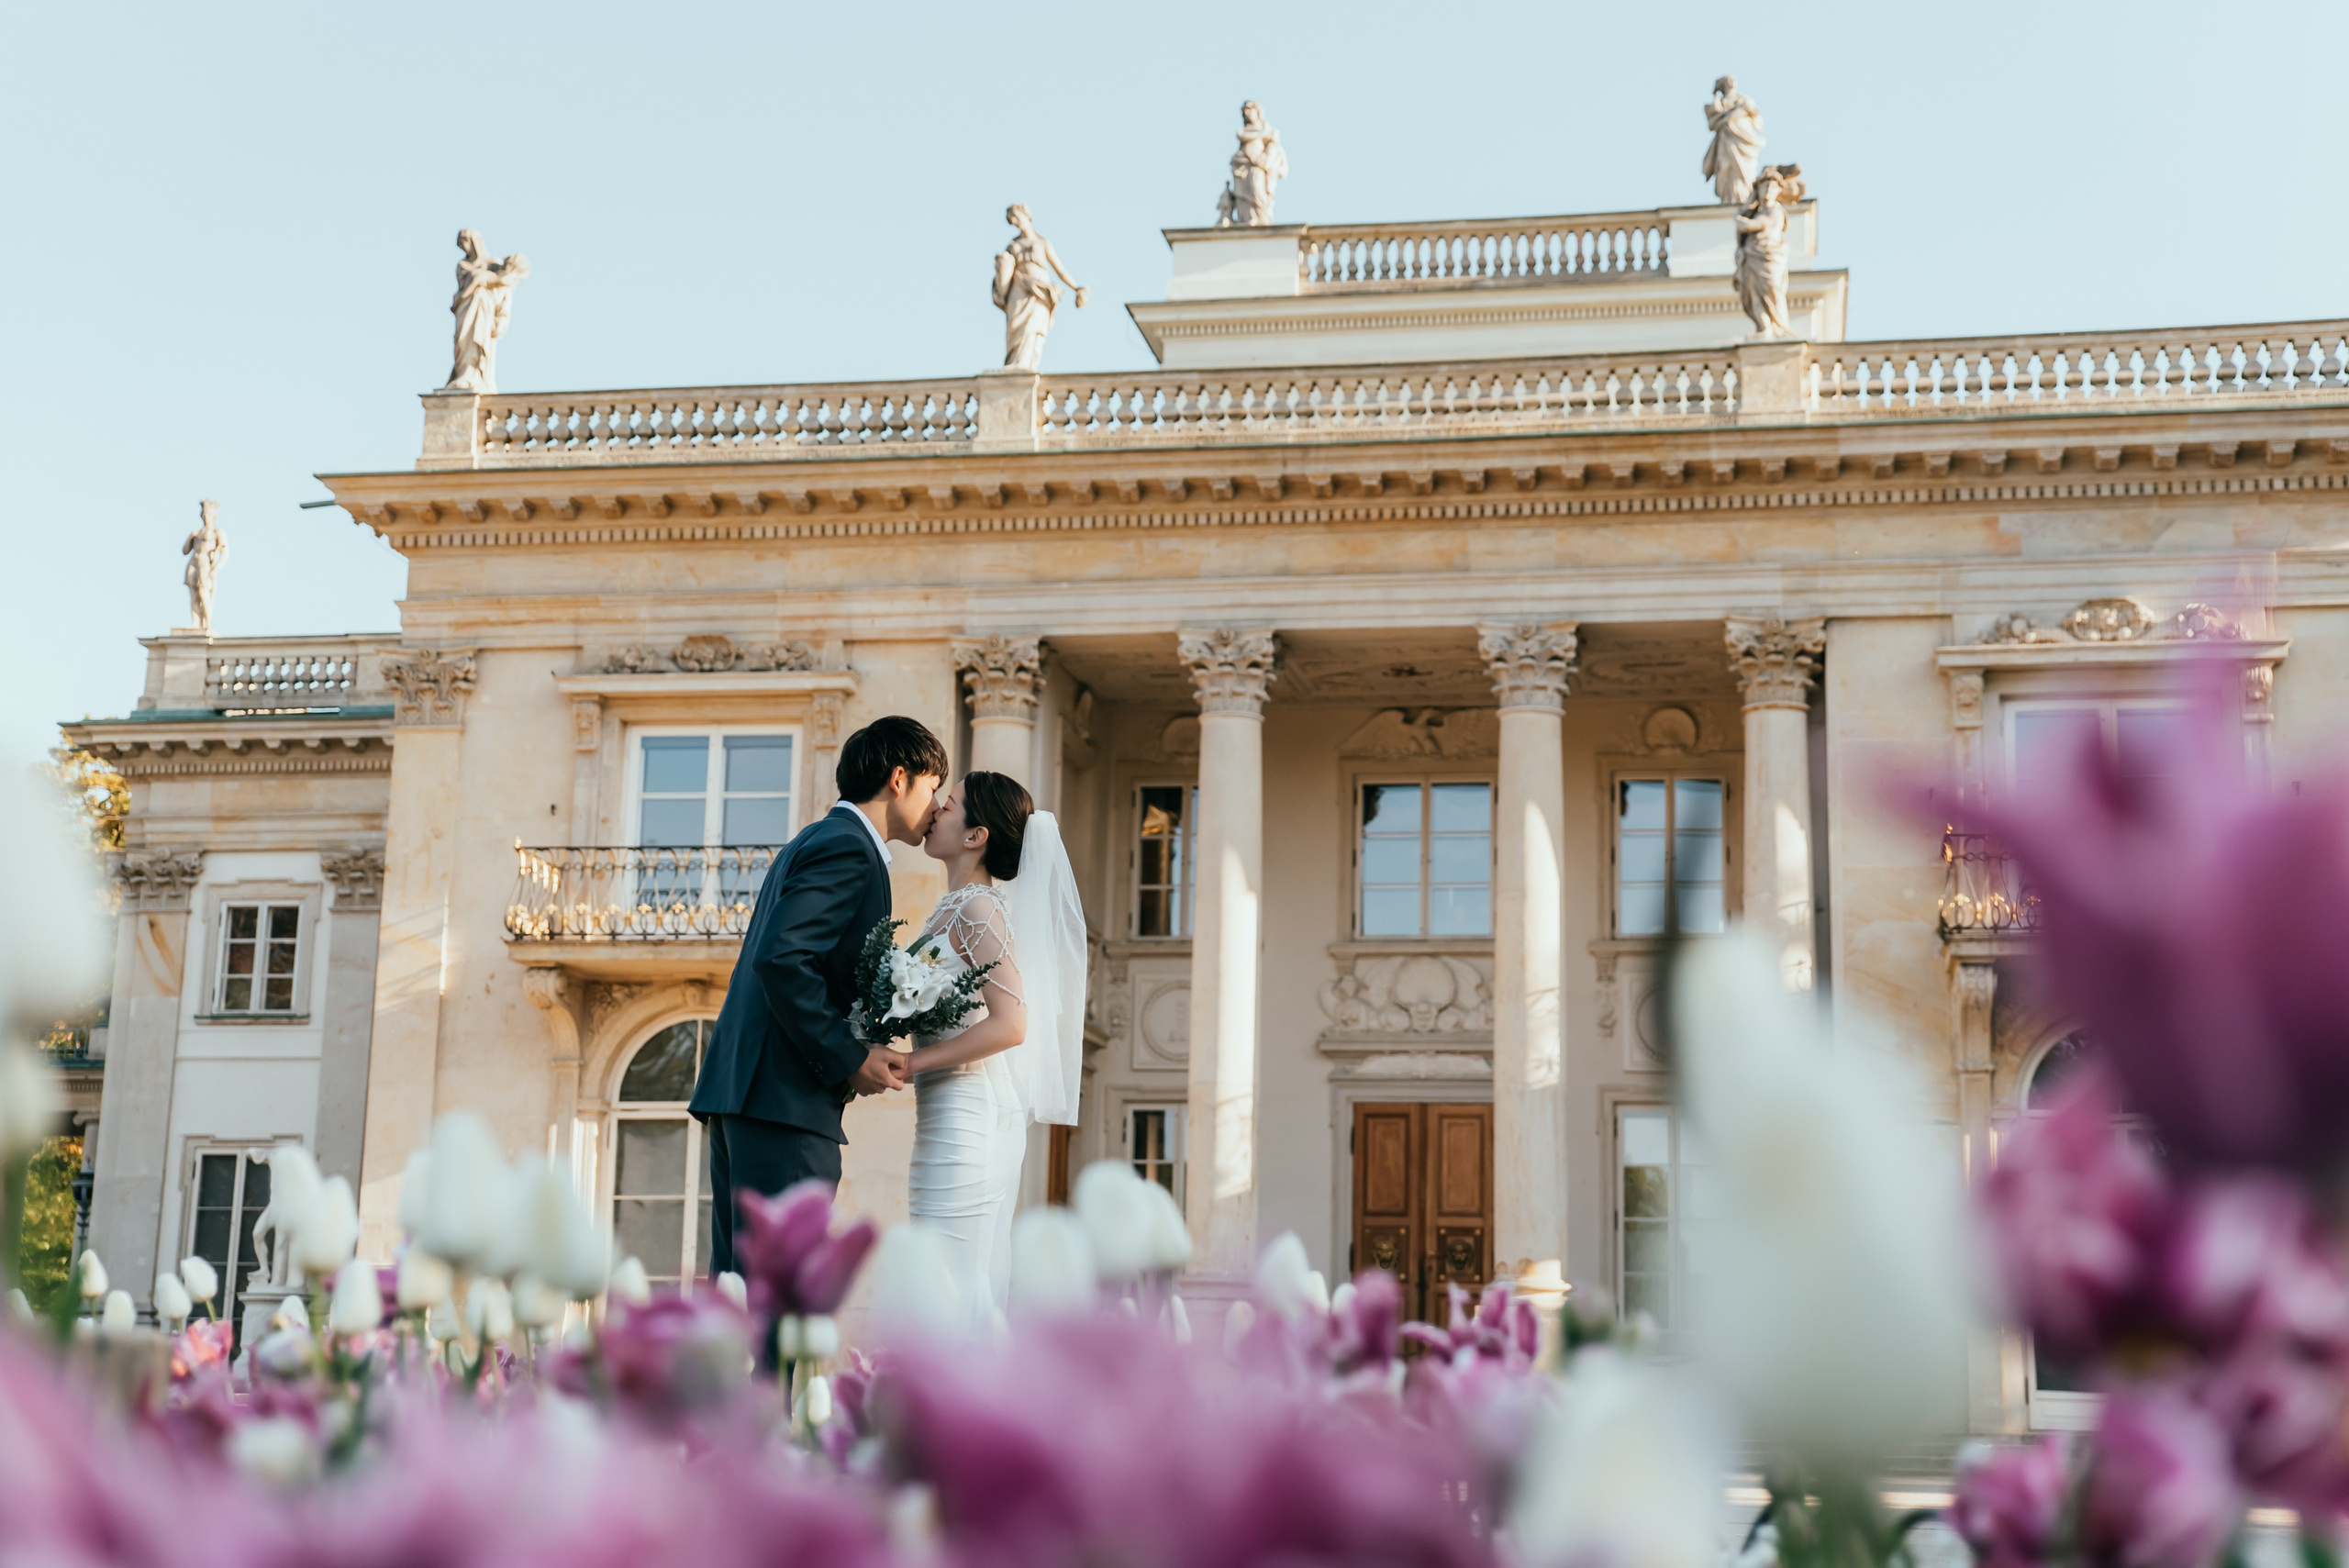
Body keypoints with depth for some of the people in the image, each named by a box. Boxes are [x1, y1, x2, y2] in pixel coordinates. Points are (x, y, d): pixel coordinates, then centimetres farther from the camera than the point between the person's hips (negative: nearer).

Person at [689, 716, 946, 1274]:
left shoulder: (816, 840, 23)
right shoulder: (849, 849, -8)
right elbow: (781, 959, -21)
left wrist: (861, 1056, 13)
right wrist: (849, 1060, -14)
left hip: (737, 1088, 10)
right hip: (786, 1100, -10)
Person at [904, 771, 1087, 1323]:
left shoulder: (976, 908, -12)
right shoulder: (957, 905, 15)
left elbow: (1009, 1025, -20)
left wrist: (909, 1062, -18)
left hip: (964, 1114, -10)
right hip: (984, 1114, 10)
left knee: (950, 1287, -9)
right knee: (979, 1286, 10)